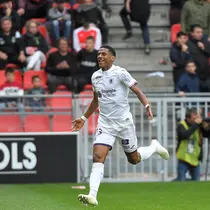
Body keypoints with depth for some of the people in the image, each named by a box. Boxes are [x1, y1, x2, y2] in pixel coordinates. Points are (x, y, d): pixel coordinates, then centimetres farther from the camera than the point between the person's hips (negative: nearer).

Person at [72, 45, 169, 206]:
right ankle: (92, 196, -23)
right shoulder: (95, 76, 8)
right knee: (98, 157, -16)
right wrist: (84, 118, 25)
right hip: (105, 123, 4)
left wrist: (147, 106, -31)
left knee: (134, 159, 9)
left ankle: (154, 147, 41)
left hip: (124, 122, -4)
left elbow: (137, 91, -14)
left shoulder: (120, 73, -10)